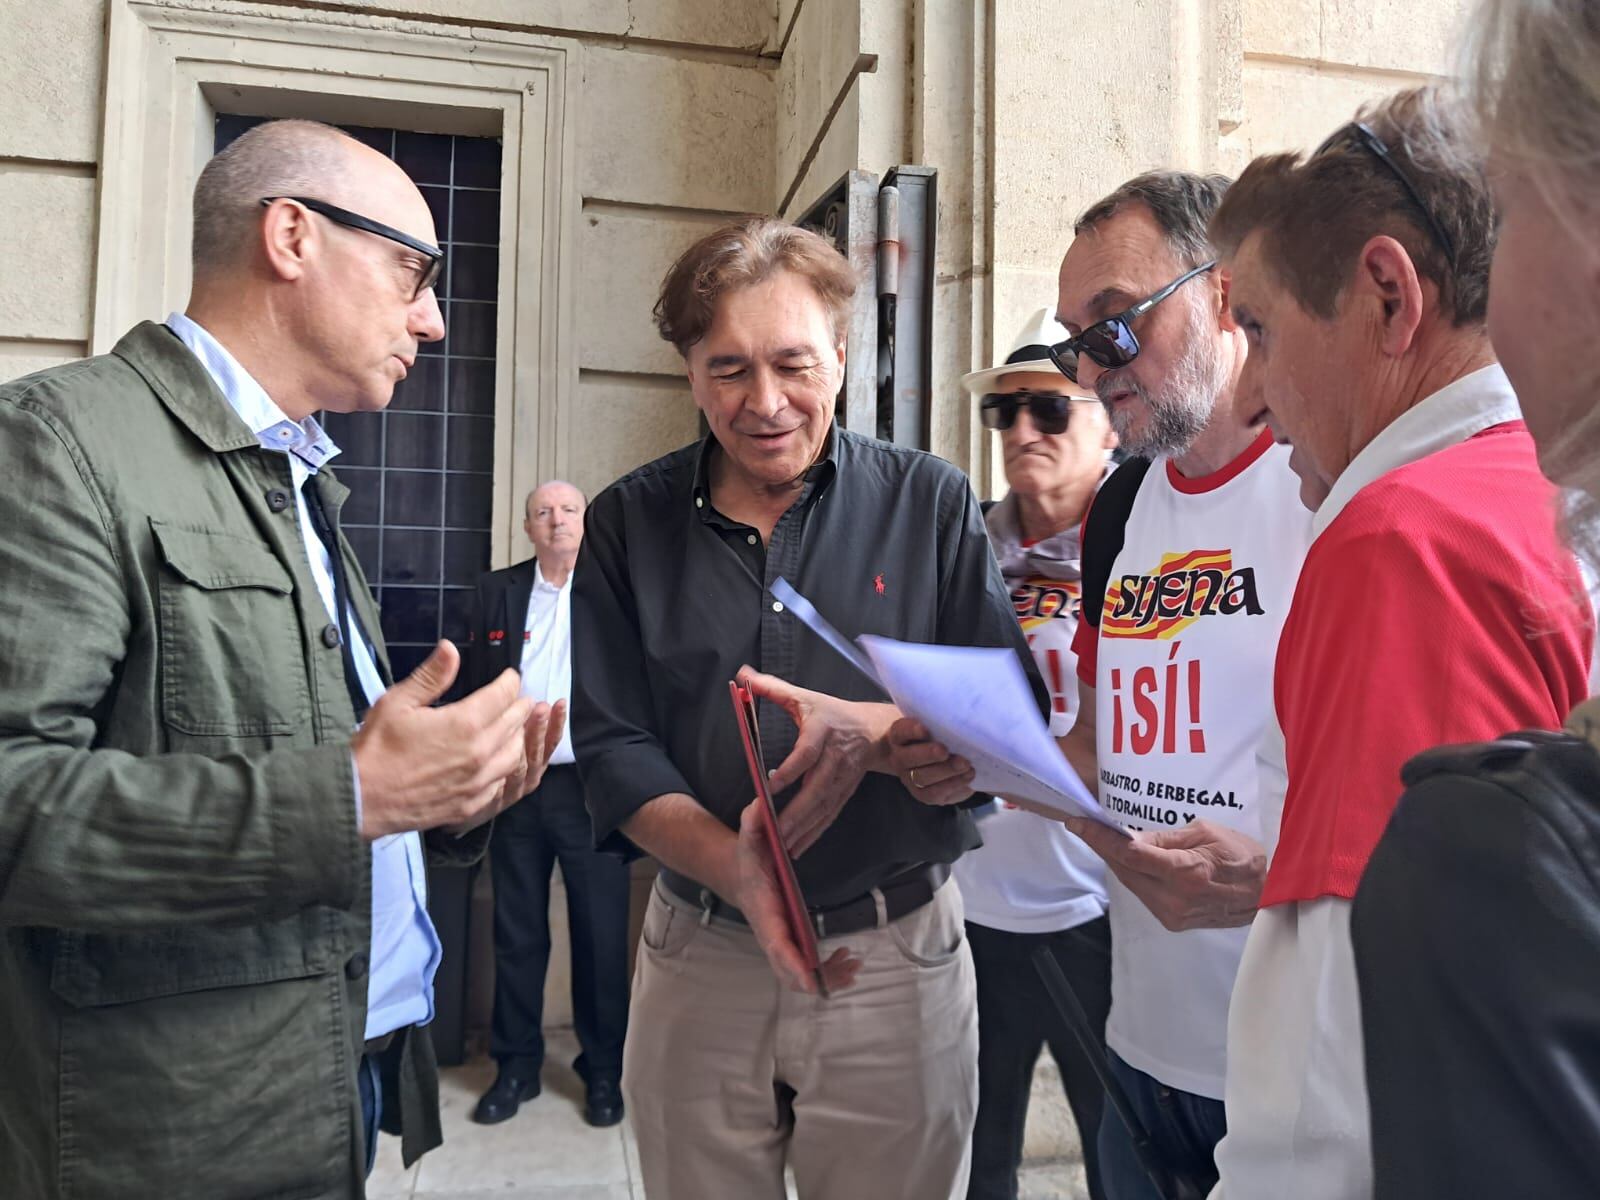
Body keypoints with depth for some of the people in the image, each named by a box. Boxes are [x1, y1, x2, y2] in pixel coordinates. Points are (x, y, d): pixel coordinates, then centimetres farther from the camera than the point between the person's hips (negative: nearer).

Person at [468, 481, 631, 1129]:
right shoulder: (496, 591, 9)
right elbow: (475, 682, 10)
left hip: (592, 785, -2)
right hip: (516, 785, 3)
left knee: (602, 934, 5)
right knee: (517, 933, 12)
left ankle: (603, 1070, 21)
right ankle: (516, 1065, 27)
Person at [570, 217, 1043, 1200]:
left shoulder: (931, 503, -3)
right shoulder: (628, 525, 0)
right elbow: (612, 749, -4)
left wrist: (874, 732, -25)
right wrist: (737, 873, -21)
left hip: (899, 953, -1)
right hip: (699, 957, 1)